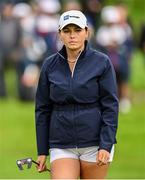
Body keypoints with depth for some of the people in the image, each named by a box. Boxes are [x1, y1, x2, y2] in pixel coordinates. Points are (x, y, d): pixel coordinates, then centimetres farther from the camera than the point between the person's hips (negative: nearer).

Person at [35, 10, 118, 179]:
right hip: (62, 146, 2)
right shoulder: (50, 65, 5)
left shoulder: (102, 62, -2)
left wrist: (106, 146, -12)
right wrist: (42, 151, 6)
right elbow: (42, 109, 9)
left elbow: (110, 106, -4)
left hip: (95, 145, -2)